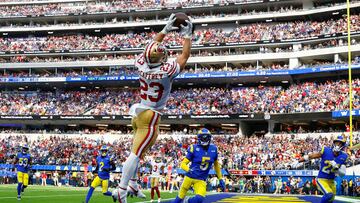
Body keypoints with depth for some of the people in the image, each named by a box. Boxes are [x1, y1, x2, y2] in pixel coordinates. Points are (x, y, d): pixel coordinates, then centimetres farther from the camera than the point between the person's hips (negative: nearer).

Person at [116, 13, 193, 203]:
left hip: (138, 113, 7)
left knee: (137, 151, 19)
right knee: (136, 154, -8)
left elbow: (152, 47, 13)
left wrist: (165, 30, 16)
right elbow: (185, 56, -5)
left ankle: (132, 184, 28)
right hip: (150, 117, -7)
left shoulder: (142, 64, -7)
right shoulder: (167, 70, -21)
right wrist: (187, 35, 5)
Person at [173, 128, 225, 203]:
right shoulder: (194, 149, -13)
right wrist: (189, 170, -34)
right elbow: (183, 164, -13)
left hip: (201, 180, 2)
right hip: (190, 177, -1)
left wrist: (220, 179, 14)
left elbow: (216, 164, 14)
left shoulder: (213, 149, -3)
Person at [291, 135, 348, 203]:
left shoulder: (343, 156, -5)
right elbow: (311, 156, -5)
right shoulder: (326, 151, -14)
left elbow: (343, 173, -5)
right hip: (322, 179, -5)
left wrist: (336, 168, -25)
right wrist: (298, 161, -3)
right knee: (329, 195, -28)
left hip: (331, 181, 5)